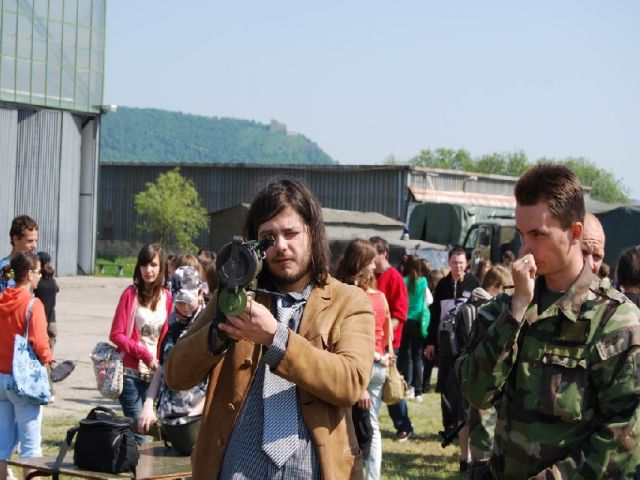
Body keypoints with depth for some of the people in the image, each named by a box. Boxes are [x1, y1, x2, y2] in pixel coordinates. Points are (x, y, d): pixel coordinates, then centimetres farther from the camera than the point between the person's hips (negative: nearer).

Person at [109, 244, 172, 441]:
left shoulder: (166, 297, 7)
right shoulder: (131, 294, -3)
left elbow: (166, 336, 12)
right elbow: (116, 335, -6)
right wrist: (144, 353, -12)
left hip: (155, 372, 4)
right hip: (131, 371, -4)